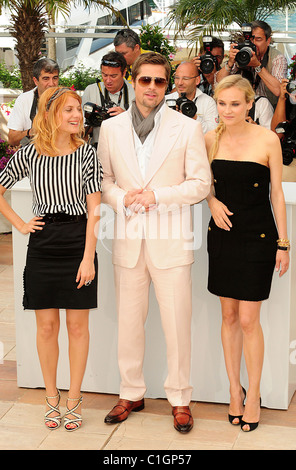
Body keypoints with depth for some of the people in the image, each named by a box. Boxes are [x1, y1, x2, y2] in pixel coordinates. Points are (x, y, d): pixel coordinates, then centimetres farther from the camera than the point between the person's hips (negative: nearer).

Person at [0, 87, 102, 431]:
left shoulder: (86, 153, -2)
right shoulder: (30, 153, 1)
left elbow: (93, 209, -4)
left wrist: (88, 257, -10)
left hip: (78, 243, -1)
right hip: (42, 245, 1)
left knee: (77, 325, 5)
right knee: (46, 325, 7)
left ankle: (74, 398, 19)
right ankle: (51, 398, 22)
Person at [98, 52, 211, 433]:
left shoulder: (188, 128, -1)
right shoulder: (110, 128, 7)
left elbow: (200, 184, -2)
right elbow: (101, 180, 11)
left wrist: (157, 195, -15)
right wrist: (121, 198, -11)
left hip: (171, 241, -2)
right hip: (128, 240, 3)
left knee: (177, 325, 3)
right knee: (128, 323, 12)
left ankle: (180, 400, 19)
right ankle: (131, 394, 28)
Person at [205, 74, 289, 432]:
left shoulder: (267, 139, -7)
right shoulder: (211, 138, 2)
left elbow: (277, 194, -3)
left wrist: (283, 243, -3)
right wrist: (213, 202, -5)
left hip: (258, 236, -3)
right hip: (222, 234, 4)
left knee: (248, 319, -3)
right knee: (228, 315, 9)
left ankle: (253, 395, 13)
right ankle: (234, 389, 23)